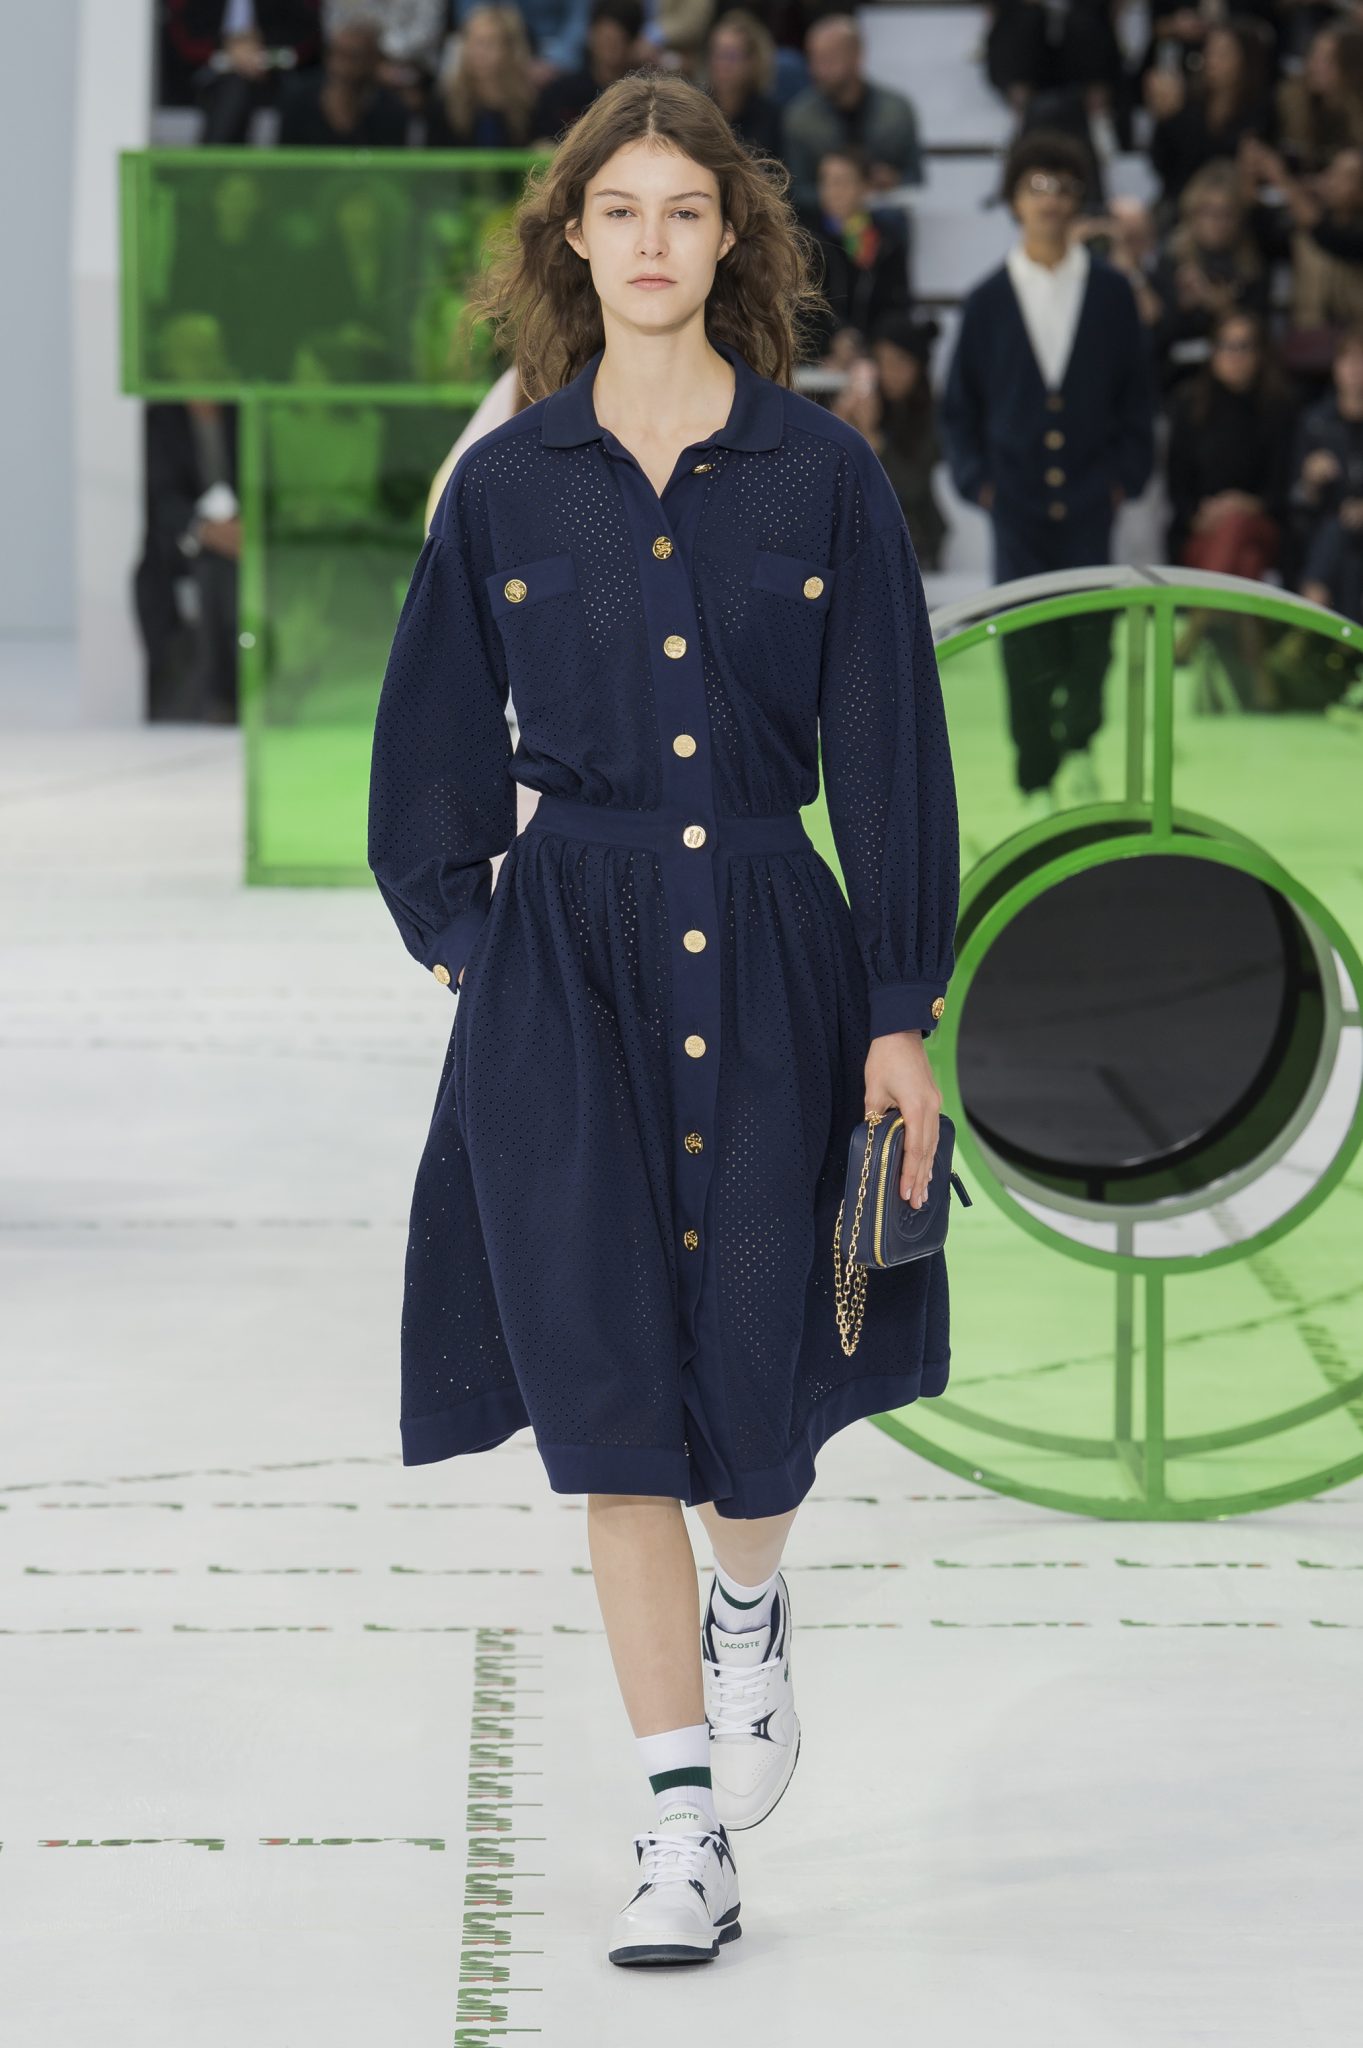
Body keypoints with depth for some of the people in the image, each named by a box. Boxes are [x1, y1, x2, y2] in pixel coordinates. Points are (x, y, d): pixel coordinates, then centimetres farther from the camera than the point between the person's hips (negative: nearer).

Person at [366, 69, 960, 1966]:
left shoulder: (824, 474, 1)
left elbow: (893, 756, 1)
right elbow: (431, 757, 13)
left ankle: (751, 1613, 40)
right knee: (611, 1384, -6)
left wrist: (904, 1013, -3)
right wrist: (464, 941, 6)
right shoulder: (506, 486, 4)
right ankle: (686, 1828, 0)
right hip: (566, 961, 0)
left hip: (772, 952, 0)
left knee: (759, 1374, 3)